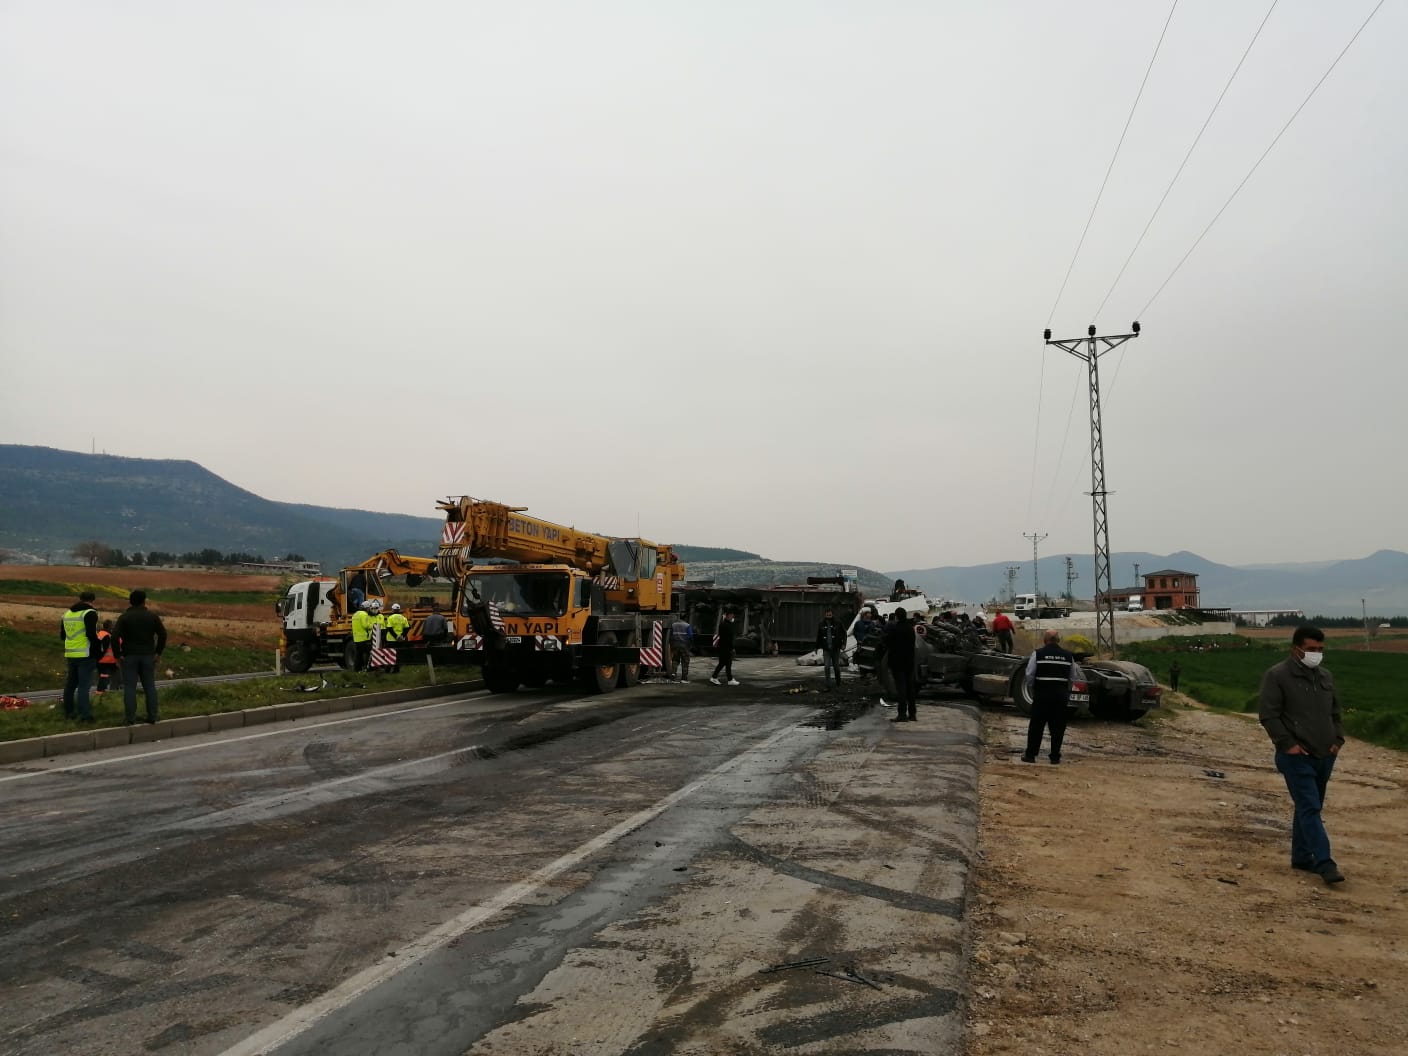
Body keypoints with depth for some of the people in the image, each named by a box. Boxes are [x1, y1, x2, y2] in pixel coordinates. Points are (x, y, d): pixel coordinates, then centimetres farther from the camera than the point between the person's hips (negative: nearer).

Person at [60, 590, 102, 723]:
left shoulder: (67, 613, 14)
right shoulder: (90, 613, -10)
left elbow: (62, 636, 19)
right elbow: (91, 634, -18)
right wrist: (99, 648, -7)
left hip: (70, 654, 7)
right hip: (86, 655, -7)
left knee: (70, 684, 17)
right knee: (84, 685, -8)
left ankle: (69, 712, 26)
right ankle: (84, 715, -12)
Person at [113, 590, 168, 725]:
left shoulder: (124, 617, -2)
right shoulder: (152, 616, 2)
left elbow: (115, 636, -11)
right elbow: (163, 634, 0)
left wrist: (118, 654, -4)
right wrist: (158, 652, 6)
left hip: (129, 656, -1)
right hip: (148, 656, 2)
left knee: (130, 687, 0)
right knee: (150, 686, 7)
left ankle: (130, 718, -2)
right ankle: (152, 716, 7)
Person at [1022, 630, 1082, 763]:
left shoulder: (1038, 654, -4)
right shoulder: (1068, 655, 5)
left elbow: (1029, 675, -5)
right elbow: (1074, 678, 9)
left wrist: (1031, 691, 10)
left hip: (1041, 694, -2)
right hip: (1061, 696, 2)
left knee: (1036, 726, 4)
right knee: (1058, 727, 9)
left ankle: (1030, 755, 7)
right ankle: (1055, 757, 11)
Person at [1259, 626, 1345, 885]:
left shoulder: (1325, 676, 13)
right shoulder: (1277, 676, -10)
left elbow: (1335, 711, 22)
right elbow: (1268, 715, -12)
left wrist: (1338, 739, 8)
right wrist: (1288, 744, -17)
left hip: (1324, 756, 7)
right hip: (1297, 757, -7)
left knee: (1309, 808, 14)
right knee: (1310, 808, -11)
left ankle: (1301, 857, 24)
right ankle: (1324, 863, -13)